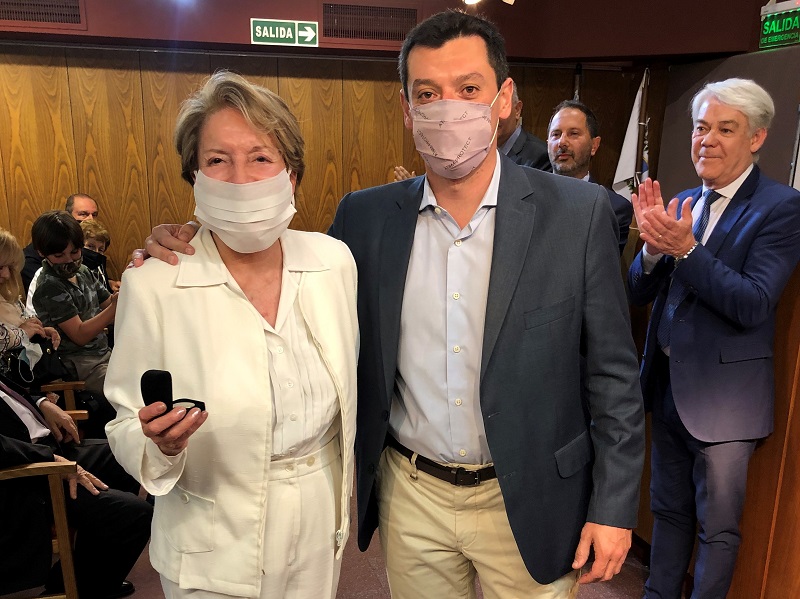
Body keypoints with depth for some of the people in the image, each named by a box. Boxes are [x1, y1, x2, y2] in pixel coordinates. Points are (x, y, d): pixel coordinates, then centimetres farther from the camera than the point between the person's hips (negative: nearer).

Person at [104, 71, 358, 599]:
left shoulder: (335, 261, -8)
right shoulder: (153, 285, -18)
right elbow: (127, 431, -7)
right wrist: (161, 444, -28)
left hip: (320, 534, 3)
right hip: (214, 555, -2)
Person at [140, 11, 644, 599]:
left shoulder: (580, 213, -11)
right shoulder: (366, 216, -5)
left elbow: (614, 374, -6)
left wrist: (613, 507, -6)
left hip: (528, 504, -1)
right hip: (411, 498, 2)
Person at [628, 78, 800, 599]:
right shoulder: (683, 204, 6)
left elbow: (754, 305, -22)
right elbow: (640, 293, 1)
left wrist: (684, 248, -30)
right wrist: (654, 246, -18)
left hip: (723, 395, -6)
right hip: (668, 385, 6)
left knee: (718, 526, 11)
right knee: (670, 511, 22)